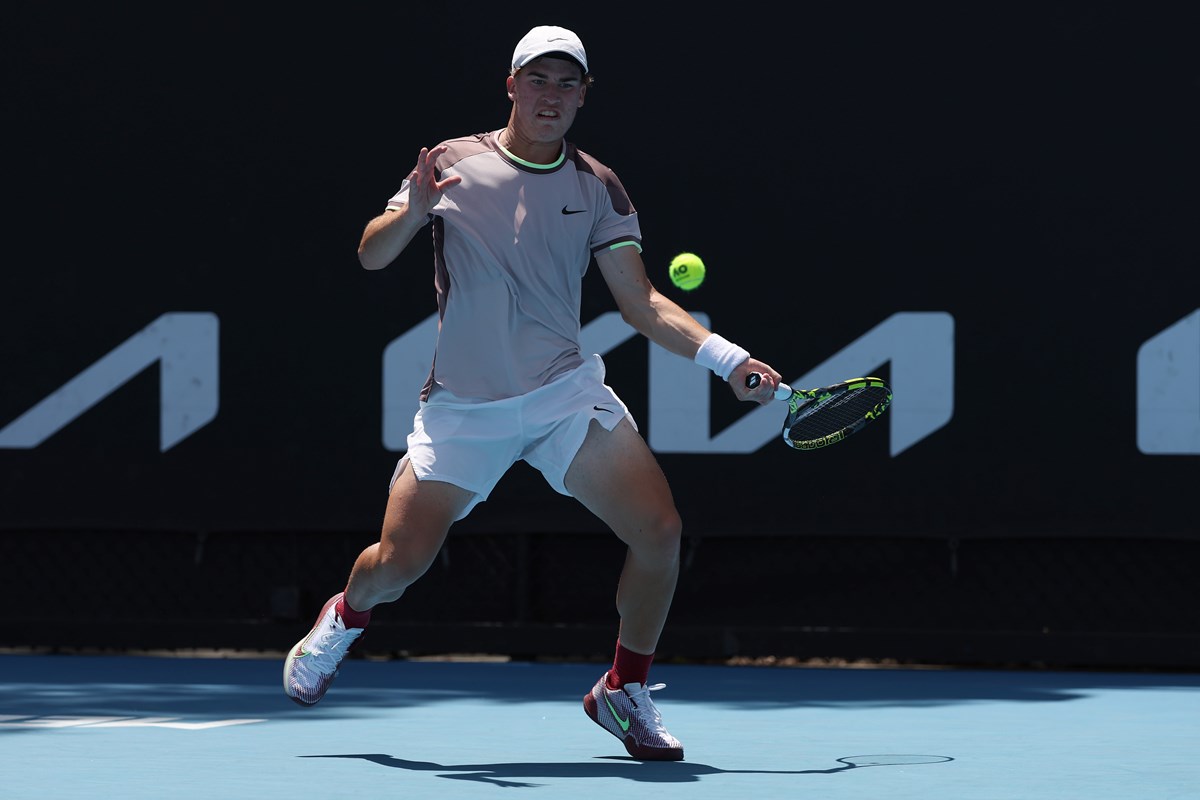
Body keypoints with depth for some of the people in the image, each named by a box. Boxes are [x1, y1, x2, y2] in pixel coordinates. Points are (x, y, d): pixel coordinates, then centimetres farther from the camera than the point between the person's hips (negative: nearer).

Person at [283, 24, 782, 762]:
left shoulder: (598, 188, 4)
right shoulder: (453, 164, 0)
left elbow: (640, 301, 2)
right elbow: (371, 257, -1)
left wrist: (725, 356, -10)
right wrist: (414, 214, -23)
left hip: (566, 394, 1)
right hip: (463, 408, -1)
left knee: (659, 530, -15)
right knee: (399, 562, -6)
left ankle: (624, 693, 5)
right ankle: (346, 617, 32)